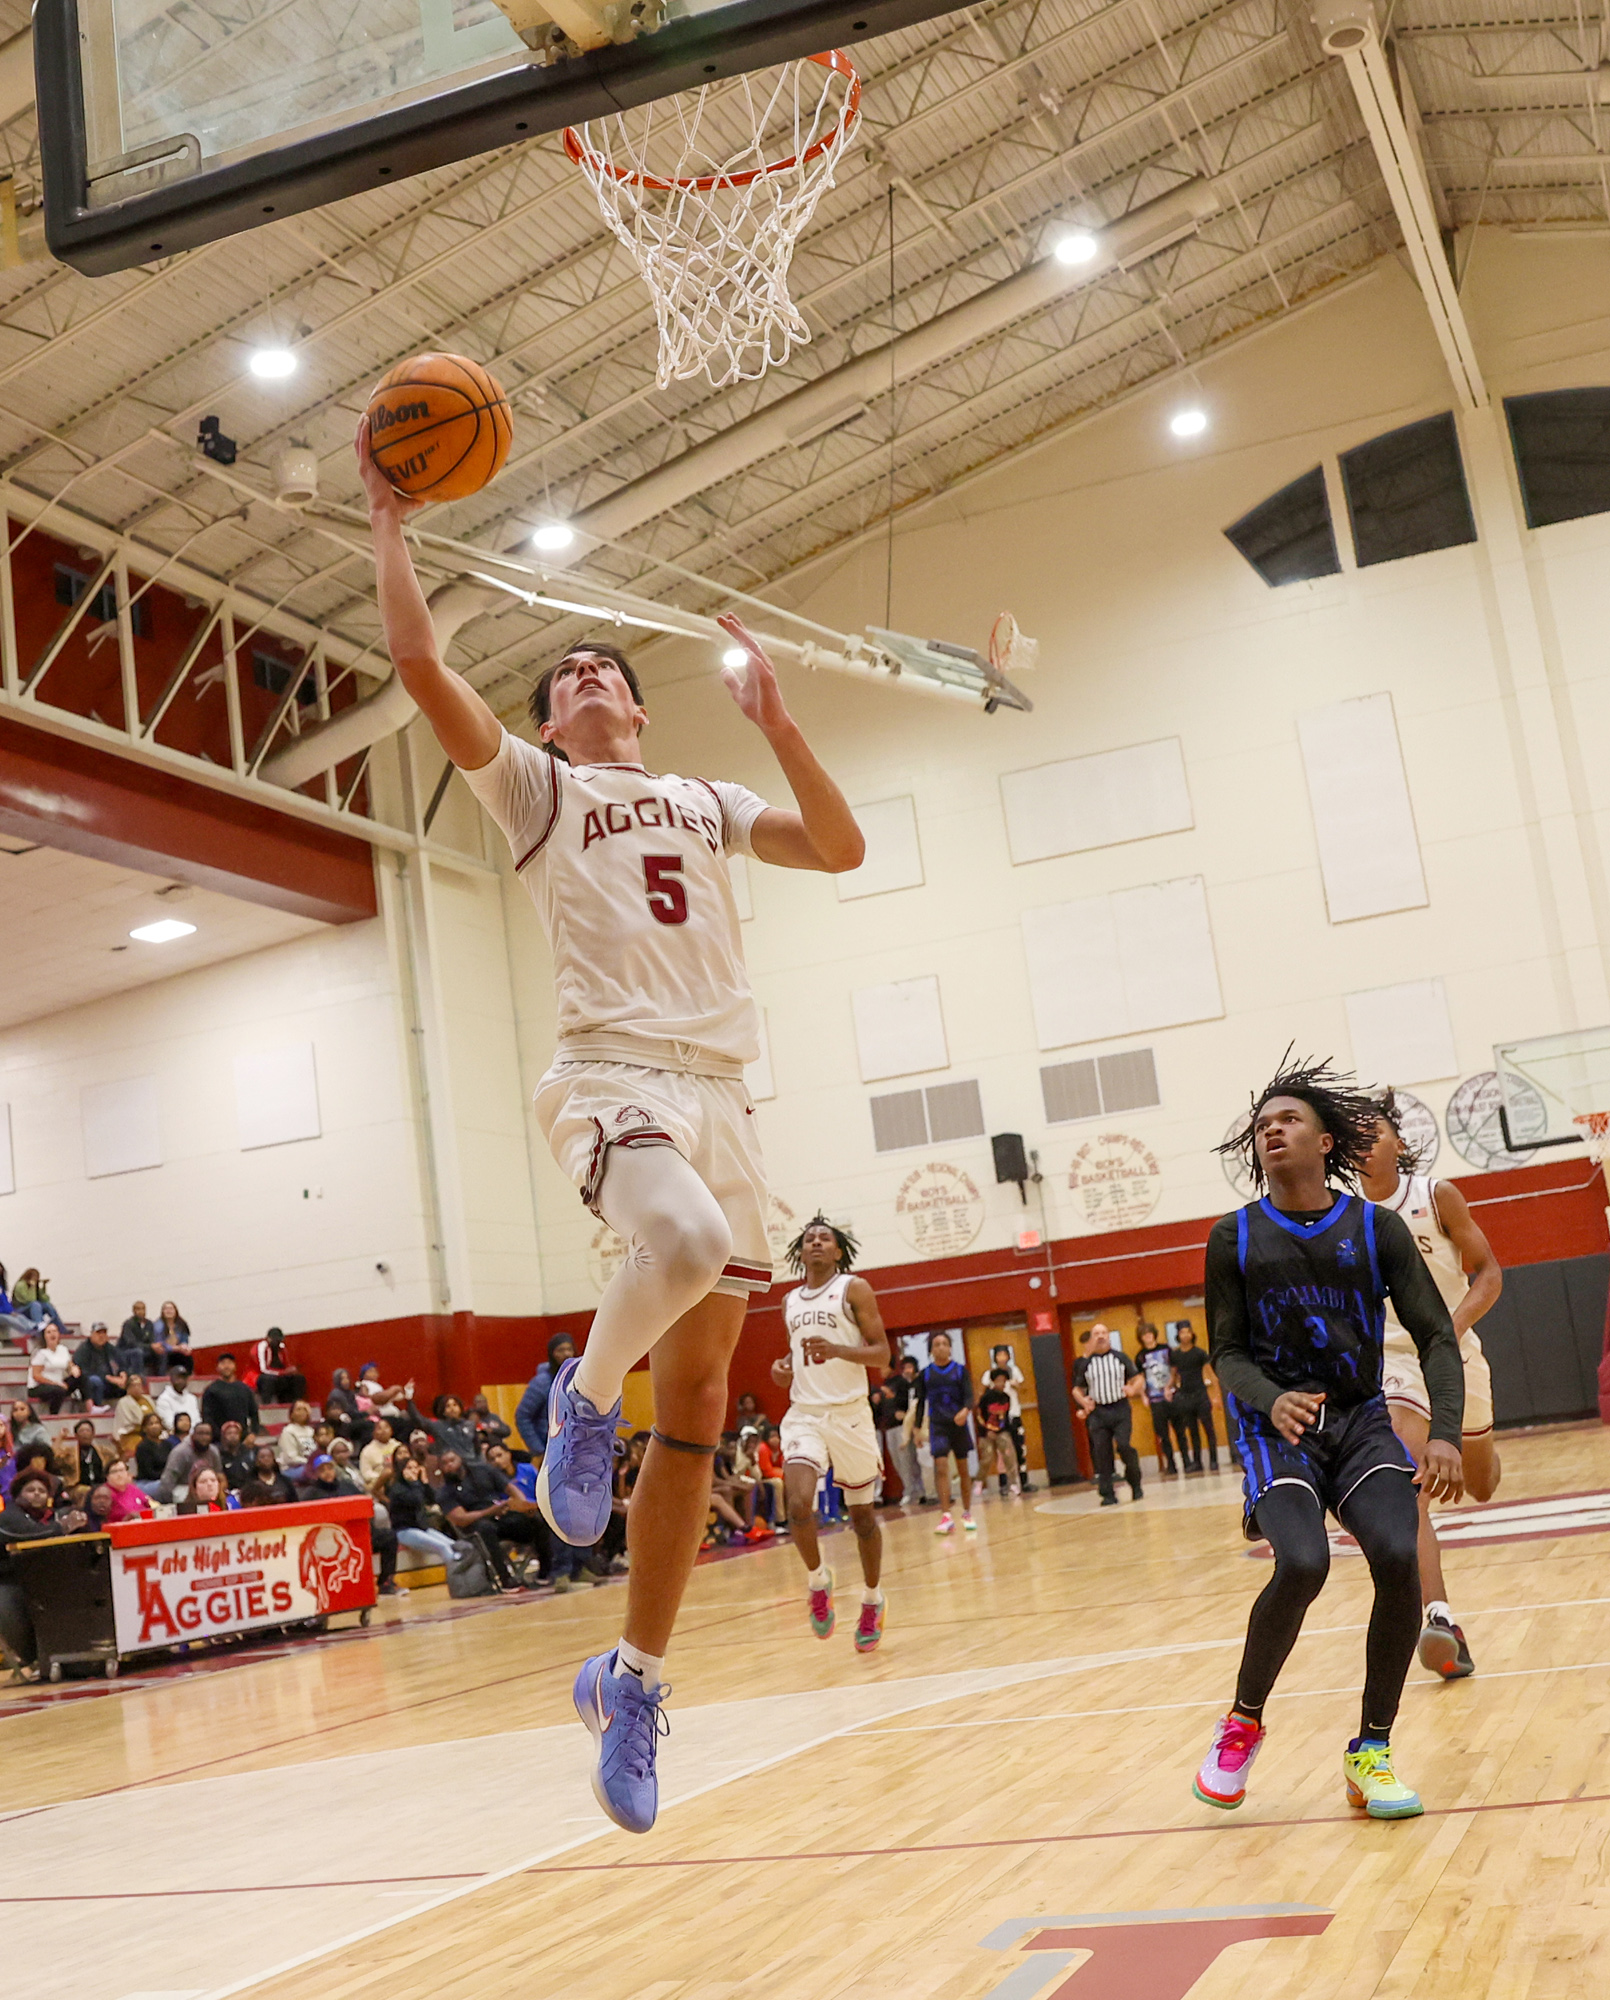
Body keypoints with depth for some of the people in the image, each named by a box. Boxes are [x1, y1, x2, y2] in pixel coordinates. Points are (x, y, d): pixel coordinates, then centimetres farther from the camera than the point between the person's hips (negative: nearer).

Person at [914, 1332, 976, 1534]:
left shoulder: (960, 1370, 2)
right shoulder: (925, 1374, 5)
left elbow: (969, 1396, -7)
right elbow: (921, 1402, 10)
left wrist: (966, 1410, -28)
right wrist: (917, 1427, 4)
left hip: (959, 1424, 1)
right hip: (938, 1426, -1)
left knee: (963, 1470, 8)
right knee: (941, 1468, -14)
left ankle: (967, 1513, 21)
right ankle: (946, 1516, -17)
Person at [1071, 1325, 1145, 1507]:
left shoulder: (1120, 1357, 7)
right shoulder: (1085, 1363, 8)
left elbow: (1138, 1378, 9)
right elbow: (1077, 1389, 13)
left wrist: (1134, 1388, -13)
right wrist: (1083, 1401, -7)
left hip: (1120, 1409, -2)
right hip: (1097, 1412, 2)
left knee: (1124, 1446, -14)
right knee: (1101, 1453, -2)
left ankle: (1136, 1485, 6)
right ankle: (1107, 1493, 5)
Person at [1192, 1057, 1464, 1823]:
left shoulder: (1376, 1227, 0)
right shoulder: (1234, 1237, 0)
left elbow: (1436, 1335, -2)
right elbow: (1227, 1354, 0)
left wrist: (1445, 1433, -18)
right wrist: (1273, 1400, -22)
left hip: (1361, 1421, 2)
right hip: (1277, 1426, -1)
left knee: (1399, 1558, -24)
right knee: (1302, 1565, -27)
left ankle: (1372, 1753, -4)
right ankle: (1243, 1723, 0)